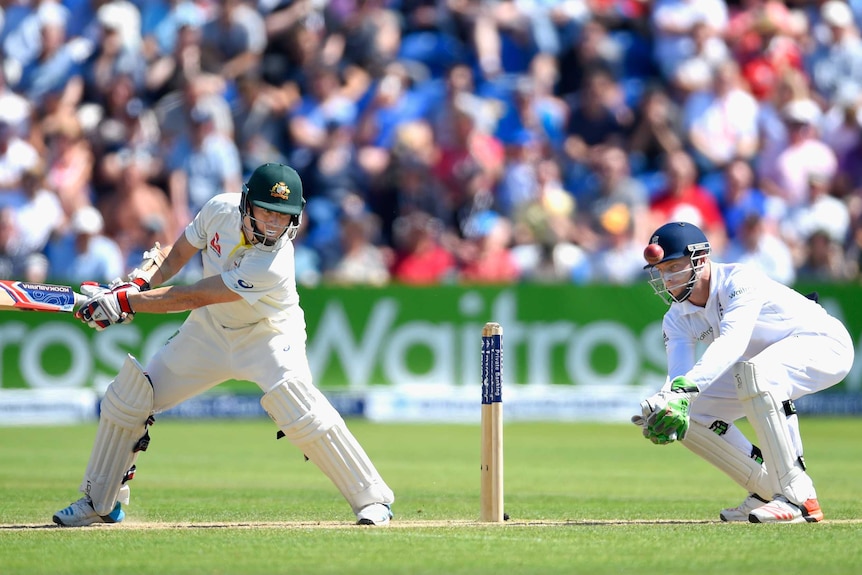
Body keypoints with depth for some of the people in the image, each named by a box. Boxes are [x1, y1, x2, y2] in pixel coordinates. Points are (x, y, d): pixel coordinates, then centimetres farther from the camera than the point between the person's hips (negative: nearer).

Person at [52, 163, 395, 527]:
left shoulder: (273, 266, -36)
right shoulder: (221, 209, -18)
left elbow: (194, 297, -33)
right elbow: (179, 254, 3)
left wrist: (124, 302, -31)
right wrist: (142, 280, -15)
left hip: (267, 336, -6)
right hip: (210, 331, 6)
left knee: (298, 408, -31)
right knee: (128, 396, 1)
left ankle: (371, 497, -17)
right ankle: (100, 501, 20)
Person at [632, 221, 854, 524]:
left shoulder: (739, 280, -26)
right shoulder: (677, 320, -4)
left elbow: (732, 341, -43)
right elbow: (679, 374, -19)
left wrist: (687, 387, -57)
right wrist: (665, 405, -44)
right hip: (768, 363, 8)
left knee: (753, 372, -39)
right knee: (690, 416, -4)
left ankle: (798, 496, -35)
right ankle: (767, 491, 7)